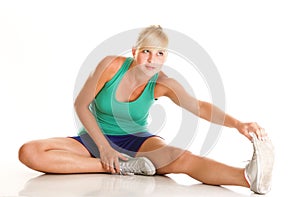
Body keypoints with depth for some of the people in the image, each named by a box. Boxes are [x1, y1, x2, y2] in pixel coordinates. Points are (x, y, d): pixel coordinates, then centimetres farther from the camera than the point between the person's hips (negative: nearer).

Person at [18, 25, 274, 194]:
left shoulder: (162, 83, -13)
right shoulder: (111, 65, -17)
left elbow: (199, 106, -28)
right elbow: (81, 105, -8)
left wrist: (237, 124, -46)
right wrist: (104, 147, -16)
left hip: (136, 140, -1)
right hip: (96, 138, 1)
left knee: (182, 158, -34)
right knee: (29, 152, -26)